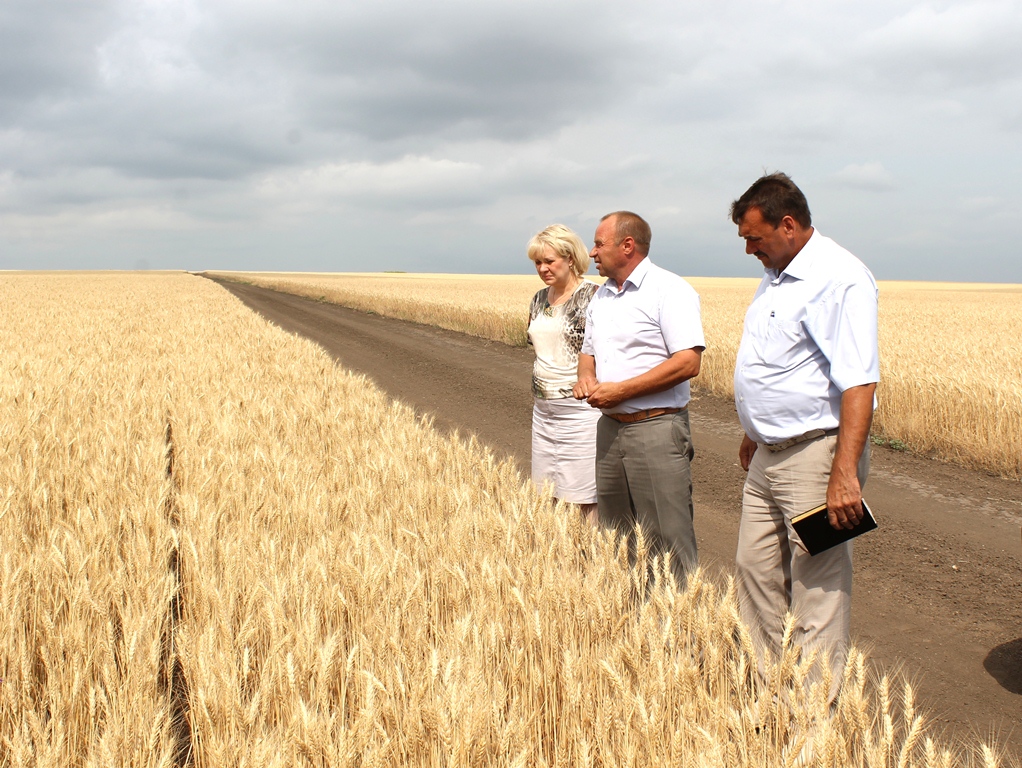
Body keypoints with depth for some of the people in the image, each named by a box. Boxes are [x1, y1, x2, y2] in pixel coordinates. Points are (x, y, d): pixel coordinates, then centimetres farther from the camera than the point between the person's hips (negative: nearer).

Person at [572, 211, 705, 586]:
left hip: (656, 428, -8)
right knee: (615, 533, 13)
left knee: (666, 537, -5)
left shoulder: (669, 290, -10)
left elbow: (688, 362, -19)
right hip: (610, 426, 8)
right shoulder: (602, 295, 16)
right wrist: (585, 376, 2)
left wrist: (620, 390, -18)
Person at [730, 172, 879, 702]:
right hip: (769, 456, 10)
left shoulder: (839, 278, -17)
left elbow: (858, 382, -25)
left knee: (818, 584, -1)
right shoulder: (775, 276, 13)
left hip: (815, 455, -10)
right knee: (756, 569, 16)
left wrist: (845, 473, -29)